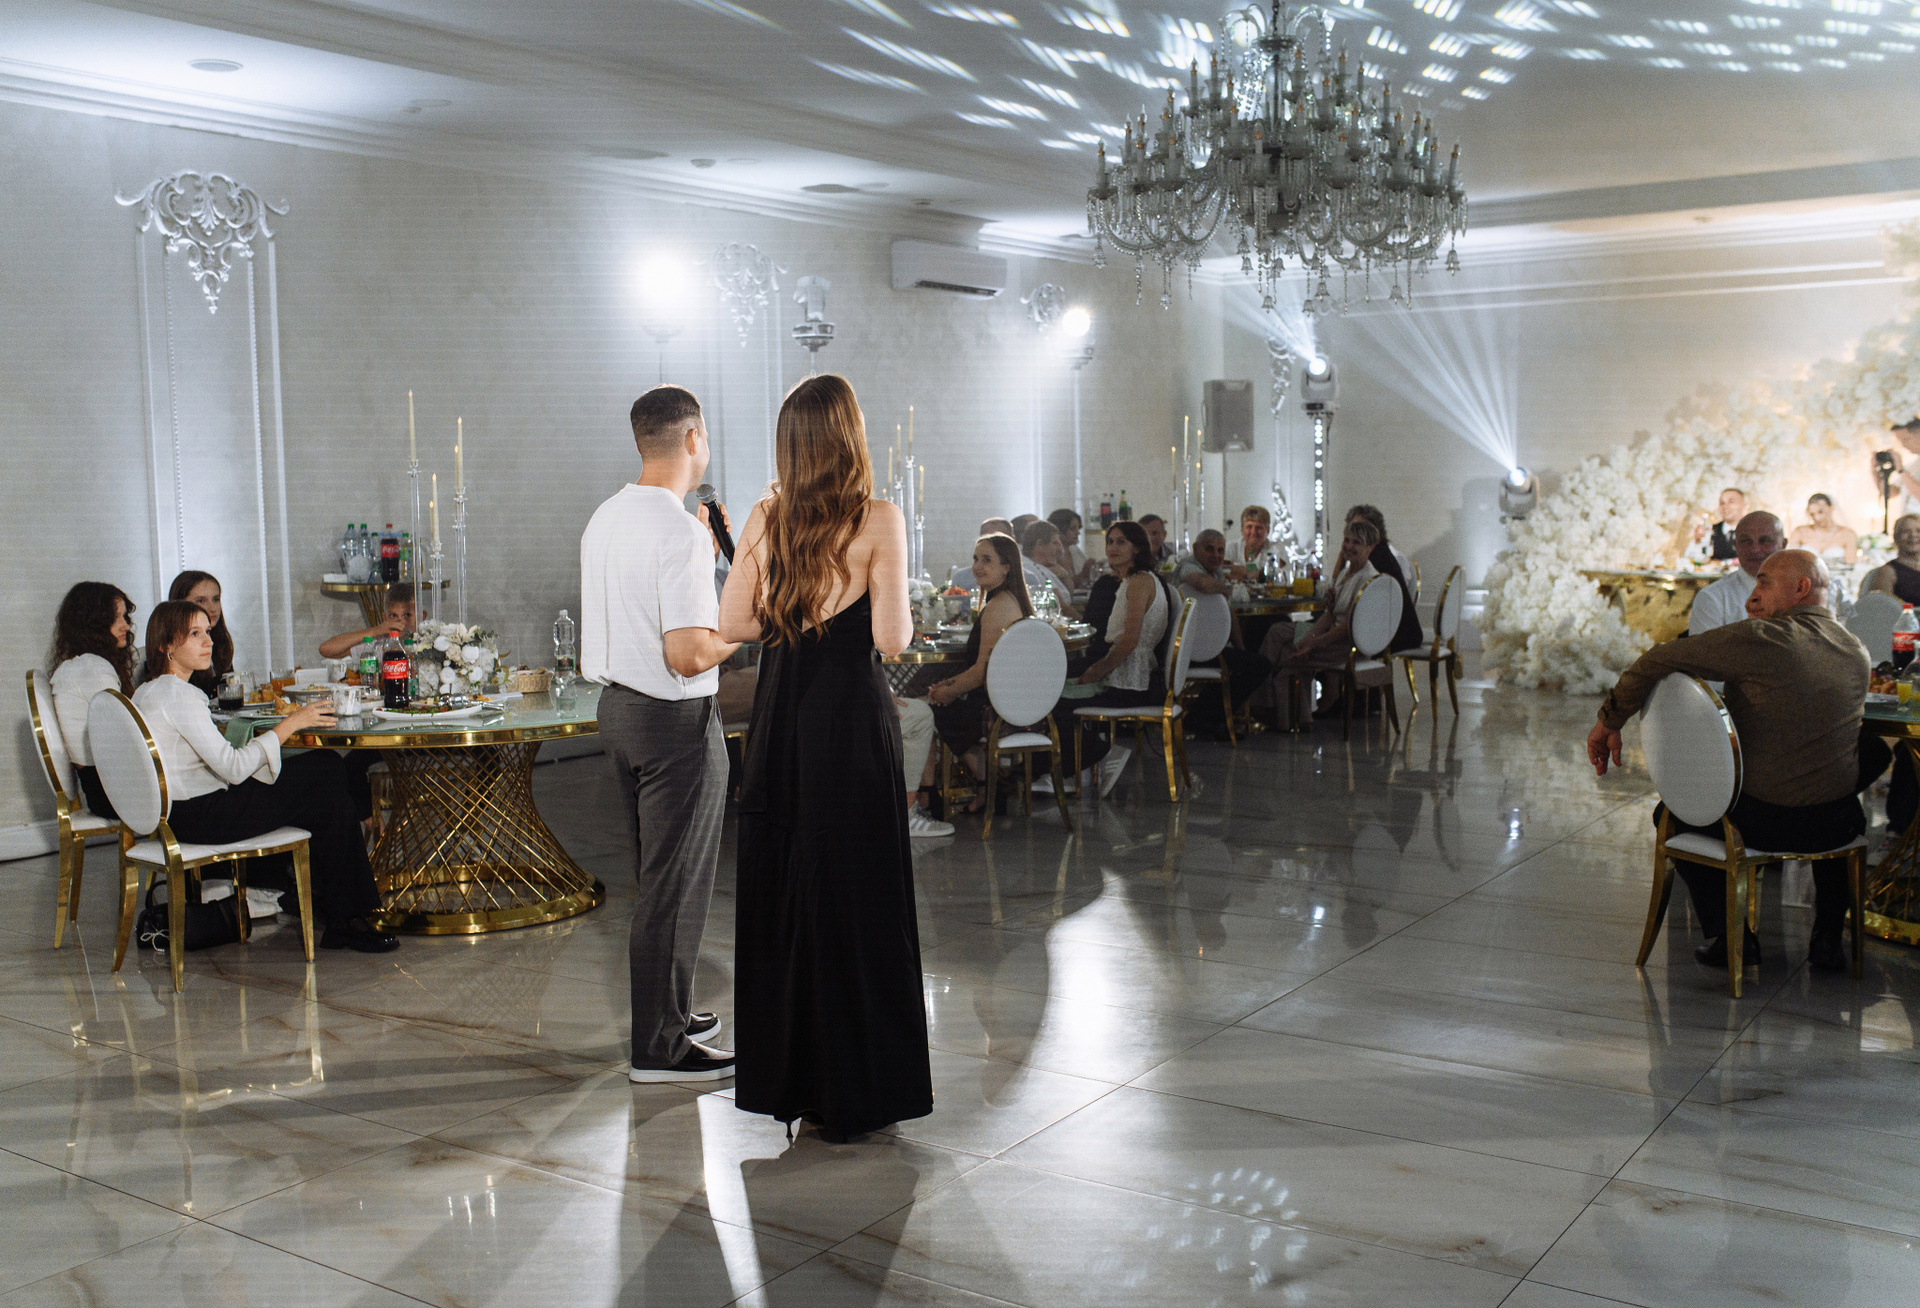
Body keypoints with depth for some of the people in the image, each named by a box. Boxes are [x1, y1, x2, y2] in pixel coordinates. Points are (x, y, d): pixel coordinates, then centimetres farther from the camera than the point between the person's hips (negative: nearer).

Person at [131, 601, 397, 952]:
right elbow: (233, 768, -24)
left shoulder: (145, 692, 13)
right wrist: (289, 724, -18)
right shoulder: (178, 695, -19)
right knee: (332, 803, -3)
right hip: (202, 815, -10)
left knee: (326, 765, 8)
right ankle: (344, 922, 8)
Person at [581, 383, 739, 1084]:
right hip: (676, 720, -9)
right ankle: (658, 1047, 8)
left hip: (618, 706, 9)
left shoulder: (605, 519, 8)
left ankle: (668, 1011, 33)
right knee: (677, 883, 0)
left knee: (656, 874, 20)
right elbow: (688, 655, -26)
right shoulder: (678, 532, -21)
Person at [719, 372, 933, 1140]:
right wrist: (901, 616, 7)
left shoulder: (767, 516, 3)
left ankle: (780, 1076, 23)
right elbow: (891, 638, -13)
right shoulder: (878, 520, -9)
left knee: (777, 895, 13)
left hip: (779, 718, 5)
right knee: (851, 897, 4)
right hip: (850, 715, -4)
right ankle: (850, 1090, 12)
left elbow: (733, 623, 3)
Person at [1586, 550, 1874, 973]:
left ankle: (1724, 933, 18)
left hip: (1759, 821, -5)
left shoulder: (1759, 639, -14)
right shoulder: (1857, 651, 4)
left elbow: (1657, 661, -13)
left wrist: (1609, 722, 0)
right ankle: (1828, 935, 32)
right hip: (1833, 828, 5)